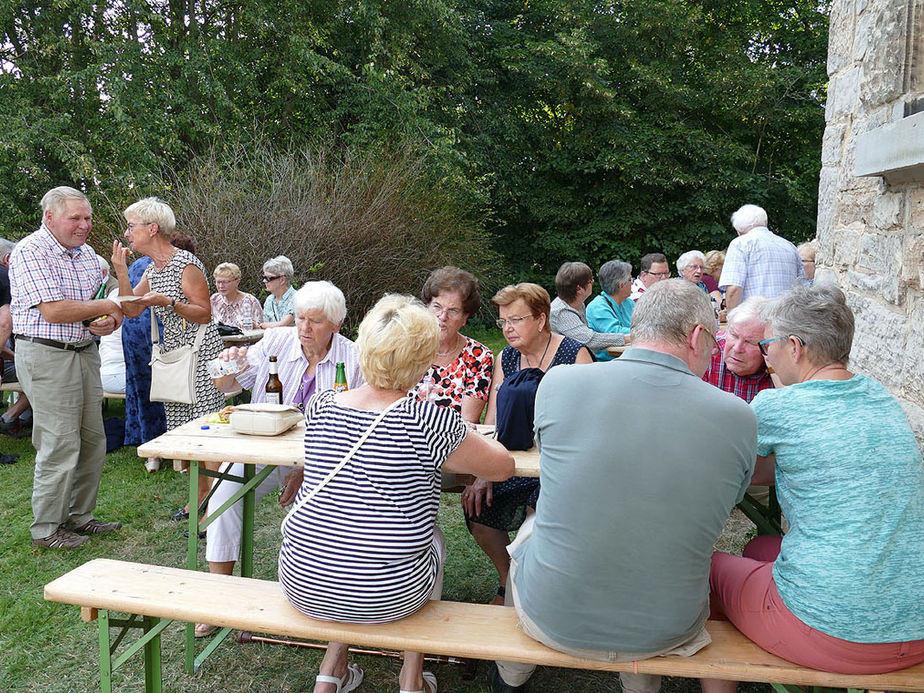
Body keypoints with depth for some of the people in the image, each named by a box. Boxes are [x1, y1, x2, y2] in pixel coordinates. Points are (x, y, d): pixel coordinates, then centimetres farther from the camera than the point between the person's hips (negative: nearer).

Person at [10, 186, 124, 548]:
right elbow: (54, 311, -20)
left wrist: (106, 322, -3)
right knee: (60, 445, -4)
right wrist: (104, 308, -8)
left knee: (93, 440, 11)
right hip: (46, 355, -8)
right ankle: (46, 529, 10)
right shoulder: (31, 251, -11)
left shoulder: (86, 252, 14)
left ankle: (79, 515, 25)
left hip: (85, 352, 8)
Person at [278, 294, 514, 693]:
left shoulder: (321, 406, -5)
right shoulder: (427, 420, -18)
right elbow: (503, 466, -7)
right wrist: (468, 442, 13)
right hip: (389, 598, -3)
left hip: (302, 586, 4)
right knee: (432, 537, 26)